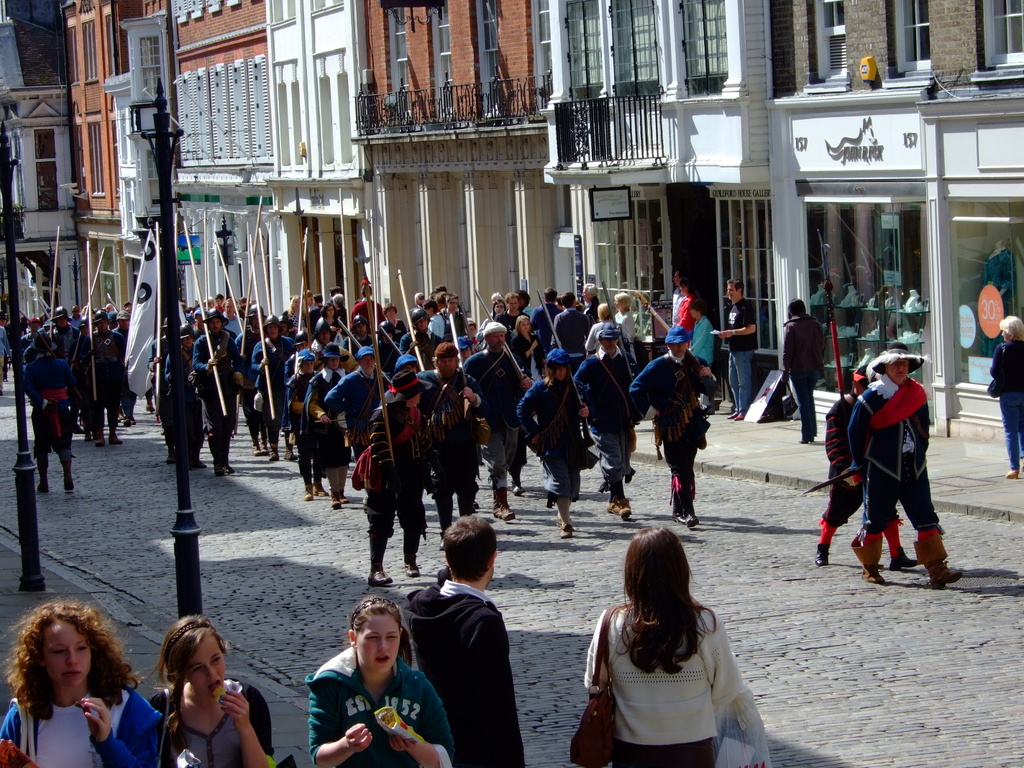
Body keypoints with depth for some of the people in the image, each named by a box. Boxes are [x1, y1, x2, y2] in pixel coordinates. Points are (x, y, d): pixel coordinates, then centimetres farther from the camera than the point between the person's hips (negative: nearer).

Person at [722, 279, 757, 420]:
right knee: (733, 381, 14)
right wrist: (725, 334, 9)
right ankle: (738, 409, 21)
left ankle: (744, 411, -2)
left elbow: (751, 329, -20)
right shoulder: (731, 307, 17)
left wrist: (732, 332, -21)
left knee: (744, 381, -5)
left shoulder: (746, 307, -13)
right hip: (733, 349, 10)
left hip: (744, 350, -10)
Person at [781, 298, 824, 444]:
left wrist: (785, 371, -5)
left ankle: (806, 436, -3)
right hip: (814, 366, 4)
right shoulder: (815, 324, 4)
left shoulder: (790, 327, -9)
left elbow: (787, 351, -10)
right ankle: (812, 432, 18)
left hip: (798, 368, -4)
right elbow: (821, 344, 13)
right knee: (809, 398, 18)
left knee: (803, 401, -1)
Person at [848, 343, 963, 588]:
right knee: (876, 519, 5)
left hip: (913, 468, 4)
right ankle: (869, 568, 22)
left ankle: (937, 570, -7)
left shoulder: (917, 393, 5)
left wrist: (919, 455, 13)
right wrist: (860, 465, 0)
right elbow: (856, 430, -4)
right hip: (881, 469, -4)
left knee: (926, 518, -4)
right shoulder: (872, 395, -10)